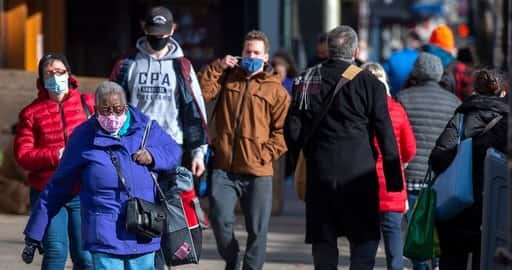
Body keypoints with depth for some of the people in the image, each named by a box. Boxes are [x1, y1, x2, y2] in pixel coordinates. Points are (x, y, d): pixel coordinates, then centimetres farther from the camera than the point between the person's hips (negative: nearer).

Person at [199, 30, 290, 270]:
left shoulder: (276, 90, 5)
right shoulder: (227, 78, 13)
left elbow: (282, 130, 0)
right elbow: (202, 93, -3)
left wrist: (266, 154, -11)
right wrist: (217, 68, -5)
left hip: (257, 172, -1)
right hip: (223, 167, 1)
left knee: (257, 230, 2)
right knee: (220, 219, -8)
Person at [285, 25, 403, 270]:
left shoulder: (307, 81, 6)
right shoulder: (369, 84, -4)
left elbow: (292, 130, 4)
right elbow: (386, 135, -4)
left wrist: (302, 159, 18)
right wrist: (394, 179, 0)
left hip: (319, 173, 3)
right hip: (359, 174, -3)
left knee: (323, 241, 10)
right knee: (365, 239, 2)